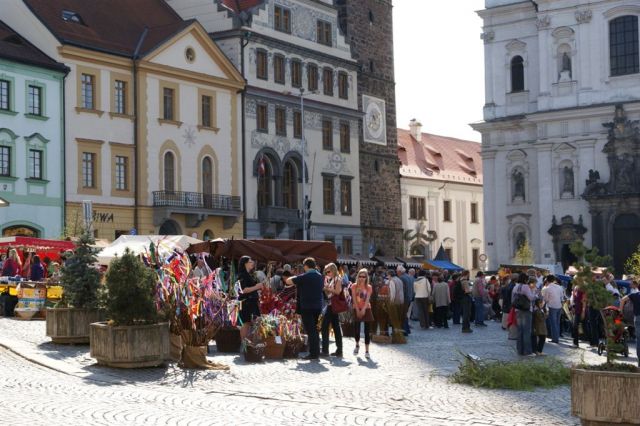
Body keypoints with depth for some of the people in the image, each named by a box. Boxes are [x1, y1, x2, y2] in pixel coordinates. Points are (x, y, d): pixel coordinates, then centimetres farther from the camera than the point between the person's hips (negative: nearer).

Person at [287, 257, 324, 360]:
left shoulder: (304, 277, -11)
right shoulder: (320, 276, 9)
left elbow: (288, 281, -9)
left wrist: (295, 278, 11)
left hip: (307, 306, -7)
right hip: (318, 306, 7)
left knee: (310, 330, -5)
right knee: (315, 330, 17)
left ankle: (313, 354, -6)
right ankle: (316, 352, 19)